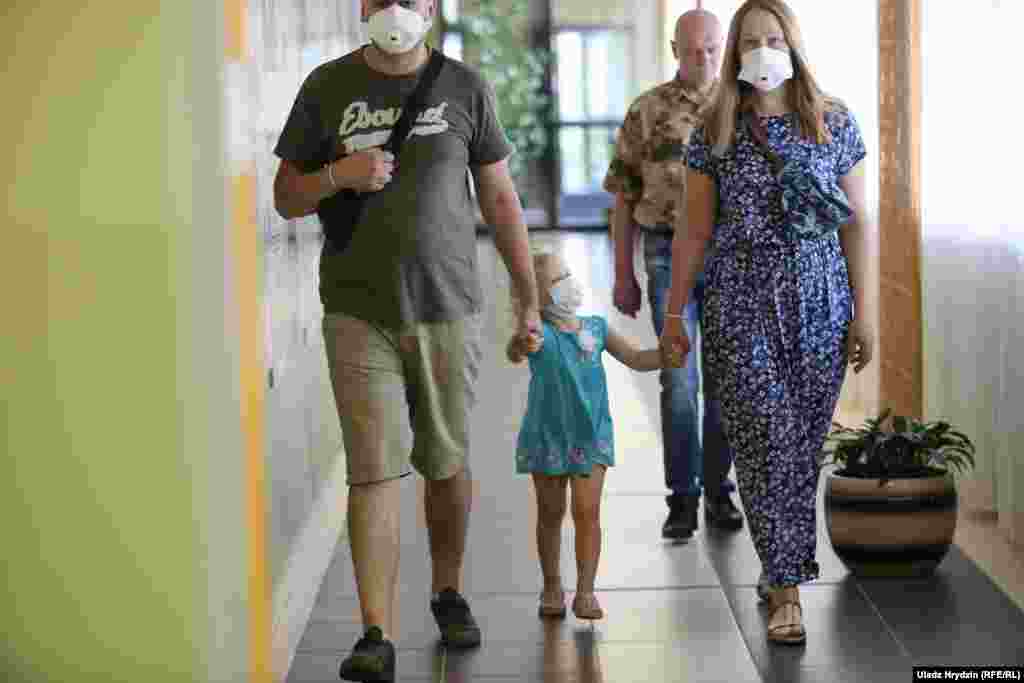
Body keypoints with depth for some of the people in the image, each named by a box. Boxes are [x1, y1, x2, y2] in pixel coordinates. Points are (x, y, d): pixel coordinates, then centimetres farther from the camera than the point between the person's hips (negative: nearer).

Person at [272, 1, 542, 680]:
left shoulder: (466, 87, 4)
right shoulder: (328, 87, 3)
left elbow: (501, 198, 9)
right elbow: (286, 197, 7)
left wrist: (530, 300, 8)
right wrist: (339, 174, -14)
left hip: (449, 310, 1)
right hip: (360, 312, -1)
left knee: (447, 463, 10)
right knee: (374, 470, -8)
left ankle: (448, 593, 33)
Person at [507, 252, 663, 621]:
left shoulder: (596, 328, 1)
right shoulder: (540, 333, -12)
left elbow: (638, 359, 6)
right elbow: (515, 353, -33)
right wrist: (518, 345, -57)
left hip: (591, 435, 2)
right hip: (547, 435, -2)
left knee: (587, 509, -6)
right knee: (551, 512, 10)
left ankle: (586, 590, 2)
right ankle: (552, 587, 26)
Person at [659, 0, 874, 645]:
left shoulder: (836, 124, 4)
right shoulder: (715, 133, 3)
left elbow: (856, 221, 6)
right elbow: (695, 232, 7)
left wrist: (863, 311, 2)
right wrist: (674, 314, 5)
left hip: (818, 301, 1)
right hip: (740, 304, -1)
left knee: (803, 444, 5)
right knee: (766, 441, -7)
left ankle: (781, 564, 24)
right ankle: (787, 591, -3)